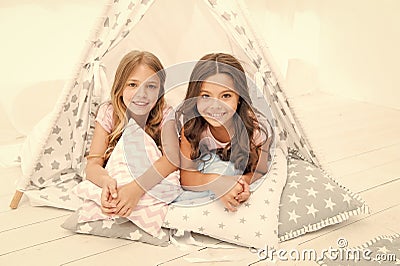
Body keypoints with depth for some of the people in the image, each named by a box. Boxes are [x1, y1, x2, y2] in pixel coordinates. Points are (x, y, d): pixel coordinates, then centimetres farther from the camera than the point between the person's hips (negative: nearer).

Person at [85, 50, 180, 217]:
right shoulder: (108, 113, -12)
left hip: (153, 187, 0)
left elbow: (174, 157, -33)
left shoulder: (165, 115, -15)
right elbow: (93, 165, -19)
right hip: (116, 184, 0)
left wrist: (138, 188, -49)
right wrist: (106, 181, -44)